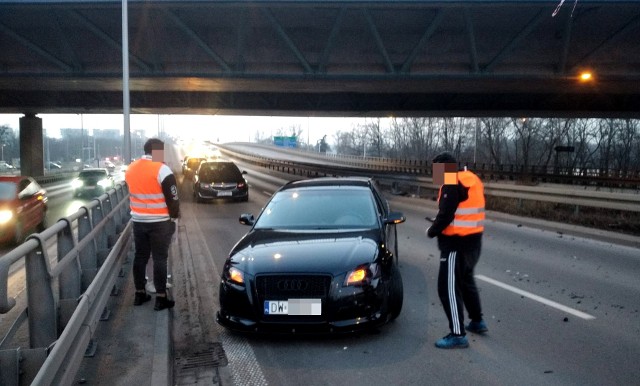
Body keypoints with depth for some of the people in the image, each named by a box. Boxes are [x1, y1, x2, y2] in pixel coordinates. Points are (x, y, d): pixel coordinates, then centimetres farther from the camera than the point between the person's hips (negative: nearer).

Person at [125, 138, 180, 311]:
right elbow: (173, 198, -14)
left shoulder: (130, 169, 7)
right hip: (160, 223, -6)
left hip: (138, 221, 6)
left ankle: (140, 294, 21)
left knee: (140, 257, 14)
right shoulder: (162, 170, -16)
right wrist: (174, 217, -2)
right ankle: (161, 298, 3)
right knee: (160, 259, 0)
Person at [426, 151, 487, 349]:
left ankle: (458, 335, -2)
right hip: (473, 239, 10)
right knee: (466, 281, 25)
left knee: (449, 288, -4)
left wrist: (432, 231, -4)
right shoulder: (472, 180, 12)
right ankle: (477, 321, 36)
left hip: (457, 243, -10)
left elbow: (445, 215, -22)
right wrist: (438, 225, 10)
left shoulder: (452, 184, -18)